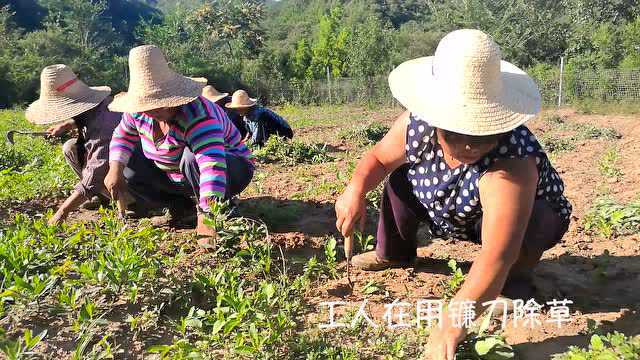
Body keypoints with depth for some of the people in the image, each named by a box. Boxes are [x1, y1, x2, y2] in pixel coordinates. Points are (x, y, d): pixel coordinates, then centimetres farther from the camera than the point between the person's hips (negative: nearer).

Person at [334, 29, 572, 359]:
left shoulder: (510, 167, -46)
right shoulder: (417, 124, -28)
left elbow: (496, 256, -53)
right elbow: (379, 158, -8)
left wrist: (452, 323, -60)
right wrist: (356, 189, -28)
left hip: (526, 219, -5)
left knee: (522, 220, -37)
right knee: (400, 175, -6)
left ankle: (517, 276, -2)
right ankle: (393, 253, 19)